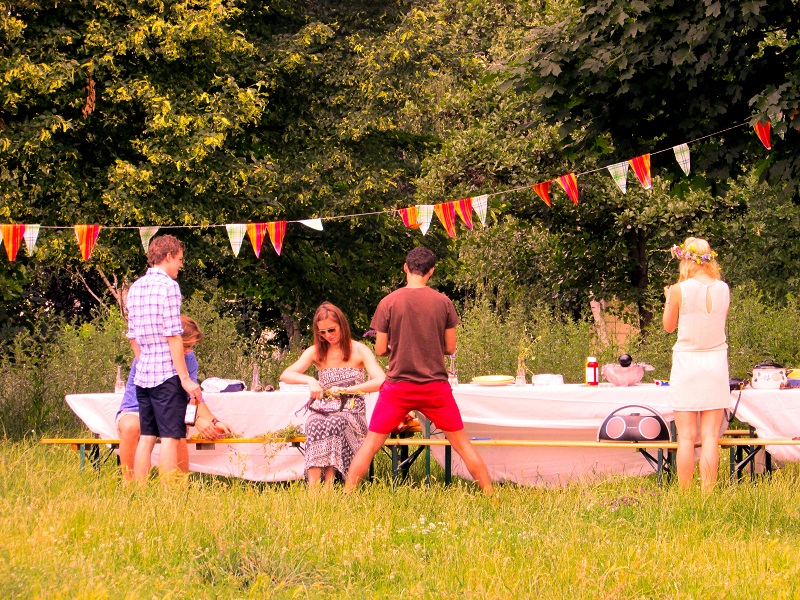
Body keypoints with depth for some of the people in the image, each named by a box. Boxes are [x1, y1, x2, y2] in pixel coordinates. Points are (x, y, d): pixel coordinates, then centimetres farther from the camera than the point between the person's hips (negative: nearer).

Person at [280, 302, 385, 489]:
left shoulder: (359, 351, 4)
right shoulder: (316, 352, 13)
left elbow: (381, 381, -11)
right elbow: (285, 375, 3)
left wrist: (346, 389, -19)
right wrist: (310, 380, -16)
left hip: (352, 412, -2)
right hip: (324, 410, 2)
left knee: (333, 423, -37)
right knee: (314, 423, -35)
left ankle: (328, 487, -46)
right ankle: (313, 490, -47)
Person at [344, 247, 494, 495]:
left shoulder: (389, 302, -6)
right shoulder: (443, 302, -3)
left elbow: (380, 349, -2)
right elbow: (450, 347, 3)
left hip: (398, 387, -1)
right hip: (435, 387, 1)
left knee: (370, 445, 7)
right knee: (462, 444, 11)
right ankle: (489, 494, 11)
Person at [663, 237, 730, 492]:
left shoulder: (680, 290, -9)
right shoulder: (723, 289, 0)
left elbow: (669, 325, 3)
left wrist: (669, 300, 21)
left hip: (687, 361, -3)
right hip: (716, 362, 3)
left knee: (686, 437, 1)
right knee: (710, 436, 3)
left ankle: (685, 494, 2)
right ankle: (707, 492, 1)